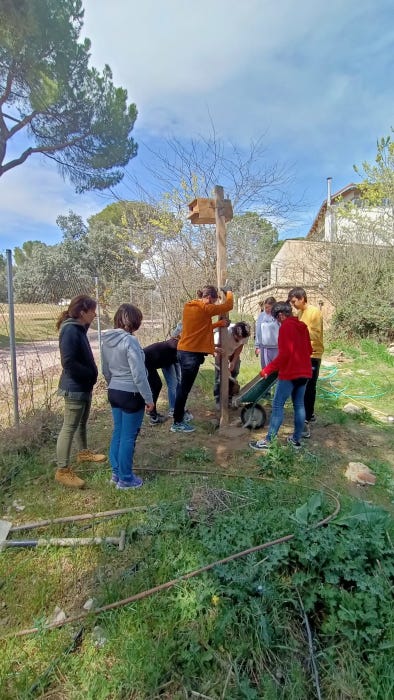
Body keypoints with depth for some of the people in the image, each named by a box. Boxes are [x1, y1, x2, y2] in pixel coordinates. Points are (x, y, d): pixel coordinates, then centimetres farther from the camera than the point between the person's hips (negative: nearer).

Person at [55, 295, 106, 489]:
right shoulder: (70, 330, -21)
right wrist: (91, 374, -17)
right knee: (69, 427, -1)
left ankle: (83, 452, 41)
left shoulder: (79, 328, 7)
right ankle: (62, 470, 9)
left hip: (84, 386, 9)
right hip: (75, 388, -9)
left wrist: (91, 375, 1)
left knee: (82, 422, 23)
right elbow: (68, 362, -26)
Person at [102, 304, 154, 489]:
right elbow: (139, 374, -21)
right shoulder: (130, 341, -21)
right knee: (128, 437, 4)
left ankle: (116, 473, 30)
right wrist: (148, 398, -13)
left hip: (113, 392, 8)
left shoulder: (107, 340, 4)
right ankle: (125, 479, 17)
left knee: (118, 433, 18)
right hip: (131, 394, -8)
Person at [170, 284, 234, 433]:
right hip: (193, 353, -9)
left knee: (183, 386, 20)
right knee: (184, 388, 0)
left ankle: (179, 414, 33)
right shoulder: (204, 308, -14)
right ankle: (177, 423, 9)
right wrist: (229, 292, 10)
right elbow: (228, 305, -7)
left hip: (183, 351, 9)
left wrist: (218, 324, 11)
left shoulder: (189, 306, 11)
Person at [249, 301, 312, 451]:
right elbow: (309, 350, 17)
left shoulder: (285, 327, -14)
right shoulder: (302, 326, 10)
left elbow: (284, 354, -21)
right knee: (299, 405, 13)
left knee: (277, 406, -3)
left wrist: (267, 369, -18)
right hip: (304, 372, 8)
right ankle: (296, 439, 20)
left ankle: (268, 441, 0)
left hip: (290, 373, -8)